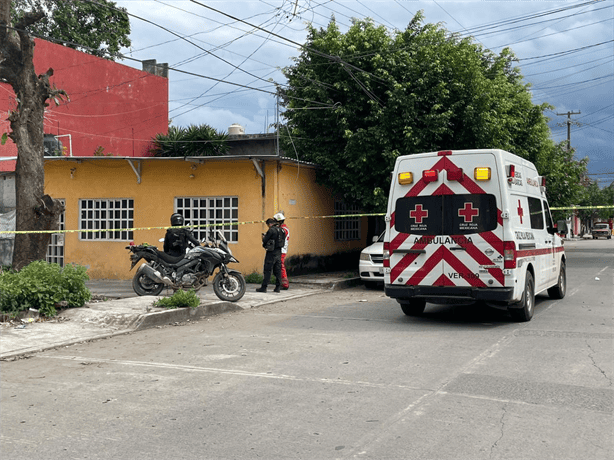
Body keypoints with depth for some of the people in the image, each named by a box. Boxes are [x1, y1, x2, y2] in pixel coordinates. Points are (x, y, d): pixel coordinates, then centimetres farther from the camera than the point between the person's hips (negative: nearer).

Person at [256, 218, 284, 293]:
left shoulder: (271, 230, -14)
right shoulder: (281, 230, 10)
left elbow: (265, 241, -13)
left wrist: (264, 237, 11)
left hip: (271, 253, -7)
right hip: (279, 252, 7)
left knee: (267, 270, -4)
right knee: (278, 270, 10)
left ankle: (264, 287, -2)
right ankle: (278, 287, 10)